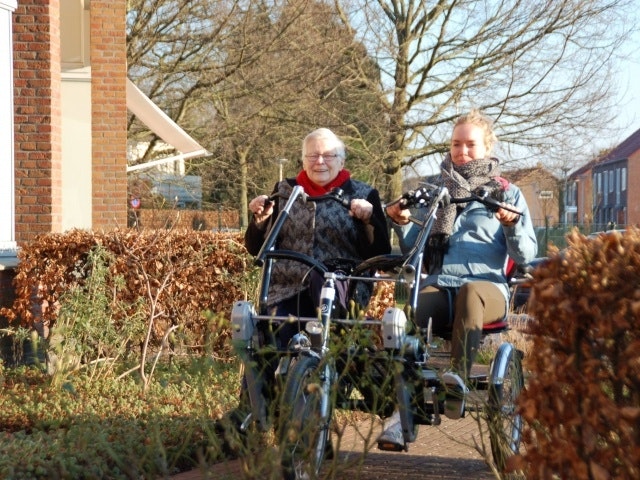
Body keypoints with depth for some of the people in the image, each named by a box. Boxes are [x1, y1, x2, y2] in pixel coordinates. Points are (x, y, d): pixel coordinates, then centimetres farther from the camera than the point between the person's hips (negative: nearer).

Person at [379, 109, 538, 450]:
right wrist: (401, 224, -2)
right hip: (439, 284, 2)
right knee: (410, 316, -33)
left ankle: (459, 378, -50)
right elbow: (413, 247, 18)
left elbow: (526, 255, 4)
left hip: (488, 285, -2)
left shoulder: (506, 193, 15)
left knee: (469, 291, -40)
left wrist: (512, 225, -16)